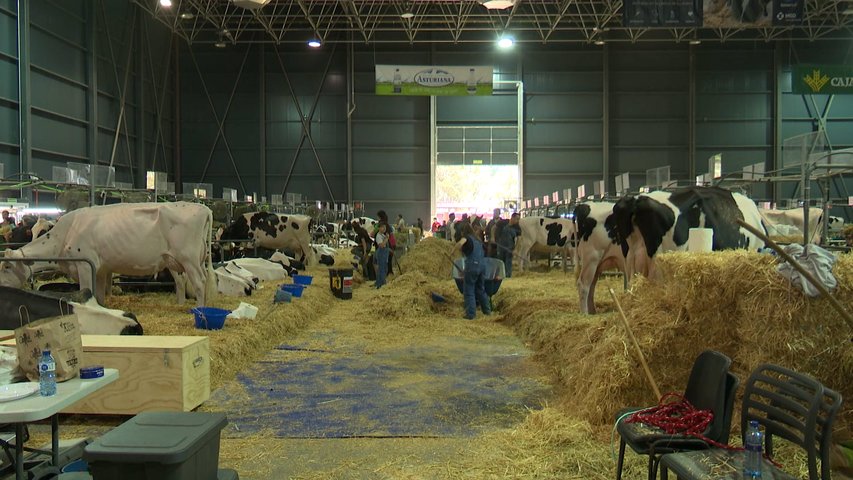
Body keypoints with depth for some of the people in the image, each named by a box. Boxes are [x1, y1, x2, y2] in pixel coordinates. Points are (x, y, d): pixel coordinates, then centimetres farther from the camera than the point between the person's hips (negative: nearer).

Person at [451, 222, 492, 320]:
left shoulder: (466, 237, -4)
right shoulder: (477, 239, 19)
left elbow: (460, 243, -28)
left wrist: (453, 252, -13)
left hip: (472, 265, -7)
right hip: (482, 265, 7)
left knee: (469, 290, 3)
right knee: (481, 289, 22)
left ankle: (470, 314, 2)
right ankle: (487, 310, 29)